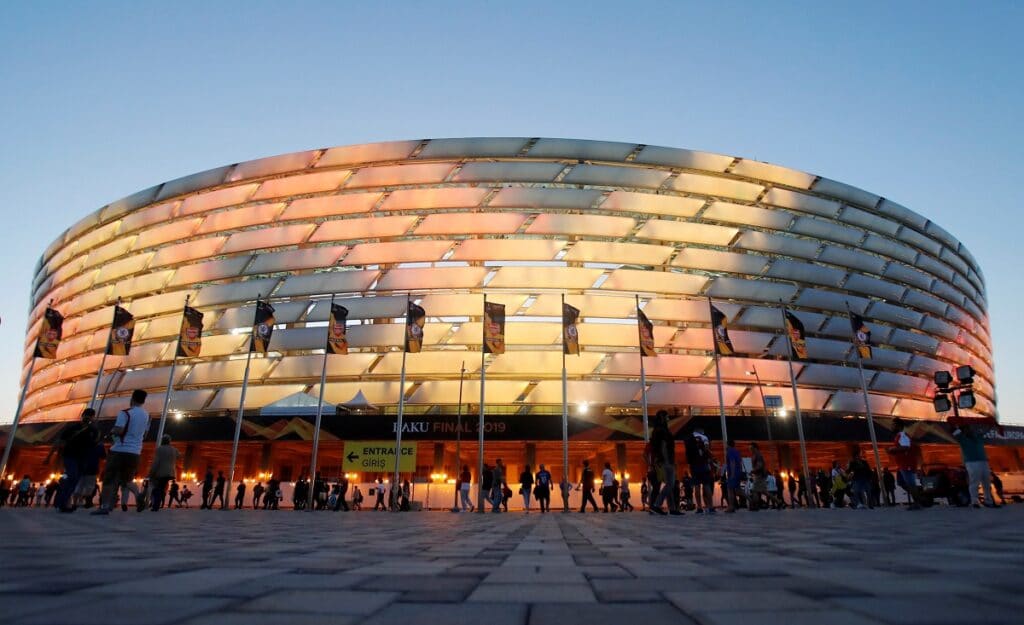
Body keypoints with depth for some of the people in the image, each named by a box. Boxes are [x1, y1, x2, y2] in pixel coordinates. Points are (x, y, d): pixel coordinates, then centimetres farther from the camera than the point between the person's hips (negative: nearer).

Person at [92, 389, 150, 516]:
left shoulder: (125, 413, -10)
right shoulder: (146, 415, 10)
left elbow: (119, 430, -21)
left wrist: (112, 431, -1)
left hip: (120, 450, -5)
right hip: (135, 452, 5)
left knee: (109, 479, 4)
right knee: (126, 480, 17)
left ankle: (104, 506, 1)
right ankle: (138, 494, -8)